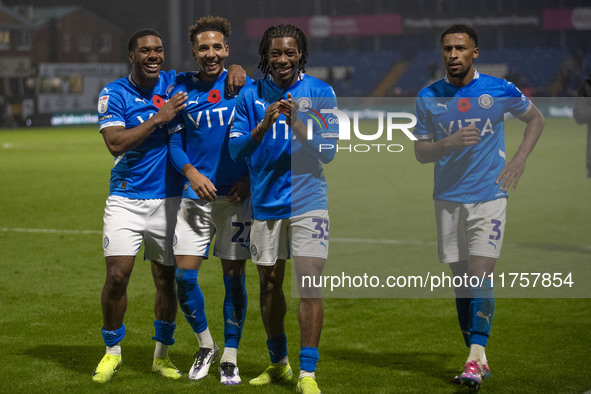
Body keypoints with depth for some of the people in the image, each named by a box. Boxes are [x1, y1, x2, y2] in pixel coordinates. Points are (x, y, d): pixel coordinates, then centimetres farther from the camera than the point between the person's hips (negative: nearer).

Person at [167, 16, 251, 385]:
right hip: (197, 195, 1)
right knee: (184, 275, -4)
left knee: (234, 276, 2)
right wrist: (191, 172, -12)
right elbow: (174, 144, 7)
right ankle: (206, 346, 19)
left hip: (237, 196, -1)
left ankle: (230, 357, 15)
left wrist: (249, 179, -8)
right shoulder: (182, 90, 4)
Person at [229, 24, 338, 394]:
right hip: (265, 201, 3)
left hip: (307, 201, -2)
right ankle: (279, 364, 31)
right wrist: (264, 125, -22)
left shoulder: (320, 93, -2)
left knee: (309, 283, -11)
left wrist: (297, 126, -23)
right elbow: (236, 149, -4)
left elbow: (327, 152, -6)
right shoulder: (251, 95, 2)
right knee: (269, 284, 12)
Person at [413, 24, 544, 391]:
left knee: (480, 275, -15)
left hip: (489, 195, -3)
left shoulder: (500, 90, -3)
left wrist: (520, 159, -1)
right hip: (449, 198, 3)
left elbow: (536, 118, 13)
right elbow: (421, 151, 5)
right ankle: (479, 359, 15)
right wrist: (448, 144, -16)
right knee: (462, 280, 5)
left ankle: (476, 357, -15)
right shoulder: (429, 97, 2)